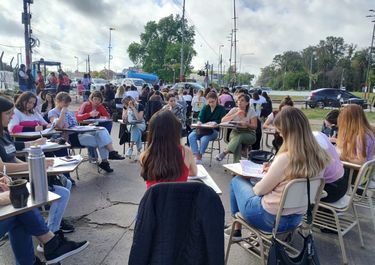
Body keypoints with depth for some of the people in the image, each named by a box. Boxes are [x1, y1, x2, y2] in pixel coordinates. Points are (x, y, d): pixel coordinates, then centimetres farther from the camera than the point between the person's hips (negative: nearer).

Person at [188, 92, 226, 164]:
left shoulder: (221, 109, 4)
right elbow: (200, 119, 2)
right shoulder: (205, 108, 13)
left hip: (214, 130, -4)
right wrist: (199, 122, -22)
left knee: (204, 139, -35)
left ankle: (200, 157, -18)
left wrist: (214, 122, -25)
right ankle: (196, 156, -26)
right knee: (191, 136, -25)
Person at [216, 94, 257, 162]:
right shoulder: (234, 110, 6)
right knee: (238, 143, -35)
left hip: (249, 134, -1)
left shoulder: (251, 111, 0)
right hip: (235, 133, 2)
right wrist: (235, 114, -14)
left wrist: (246, 124, -25)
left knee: (240, 136, -37)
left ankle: (224, 152, -43)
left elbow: (255, 126, -4)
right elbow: (223, 120, -4)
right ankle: (236, 163, -37)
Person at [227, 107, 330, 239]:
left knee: (237, 181, 17)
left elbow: (259, 190, -16)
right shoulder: (319, 156, -8)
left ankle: (237, 229, 33)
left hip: (271, 218, -7)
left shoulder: (285, 158, -30)